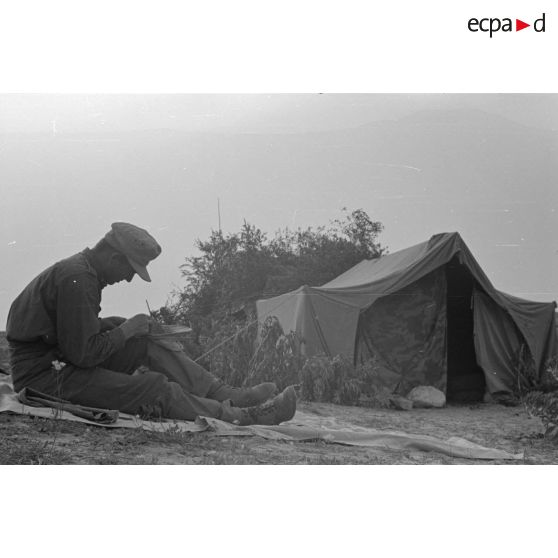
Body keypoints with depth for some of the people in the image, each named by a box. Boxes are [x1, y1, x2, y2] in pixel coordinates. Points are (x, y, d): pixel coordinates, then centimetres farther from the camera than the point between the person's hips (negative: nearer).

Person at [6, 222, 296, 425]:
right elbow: (83, 353, -24)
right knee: (156, 389, -18)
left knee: (152, 347, 5)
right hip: (44, 375, -10)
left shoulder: (81, 269, 10)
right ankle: (238, 417, -13)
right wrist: (125, 331, -10)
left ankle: (228, 395, 4)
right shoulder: (77, 280, -22)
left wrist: (116, 324, 7)